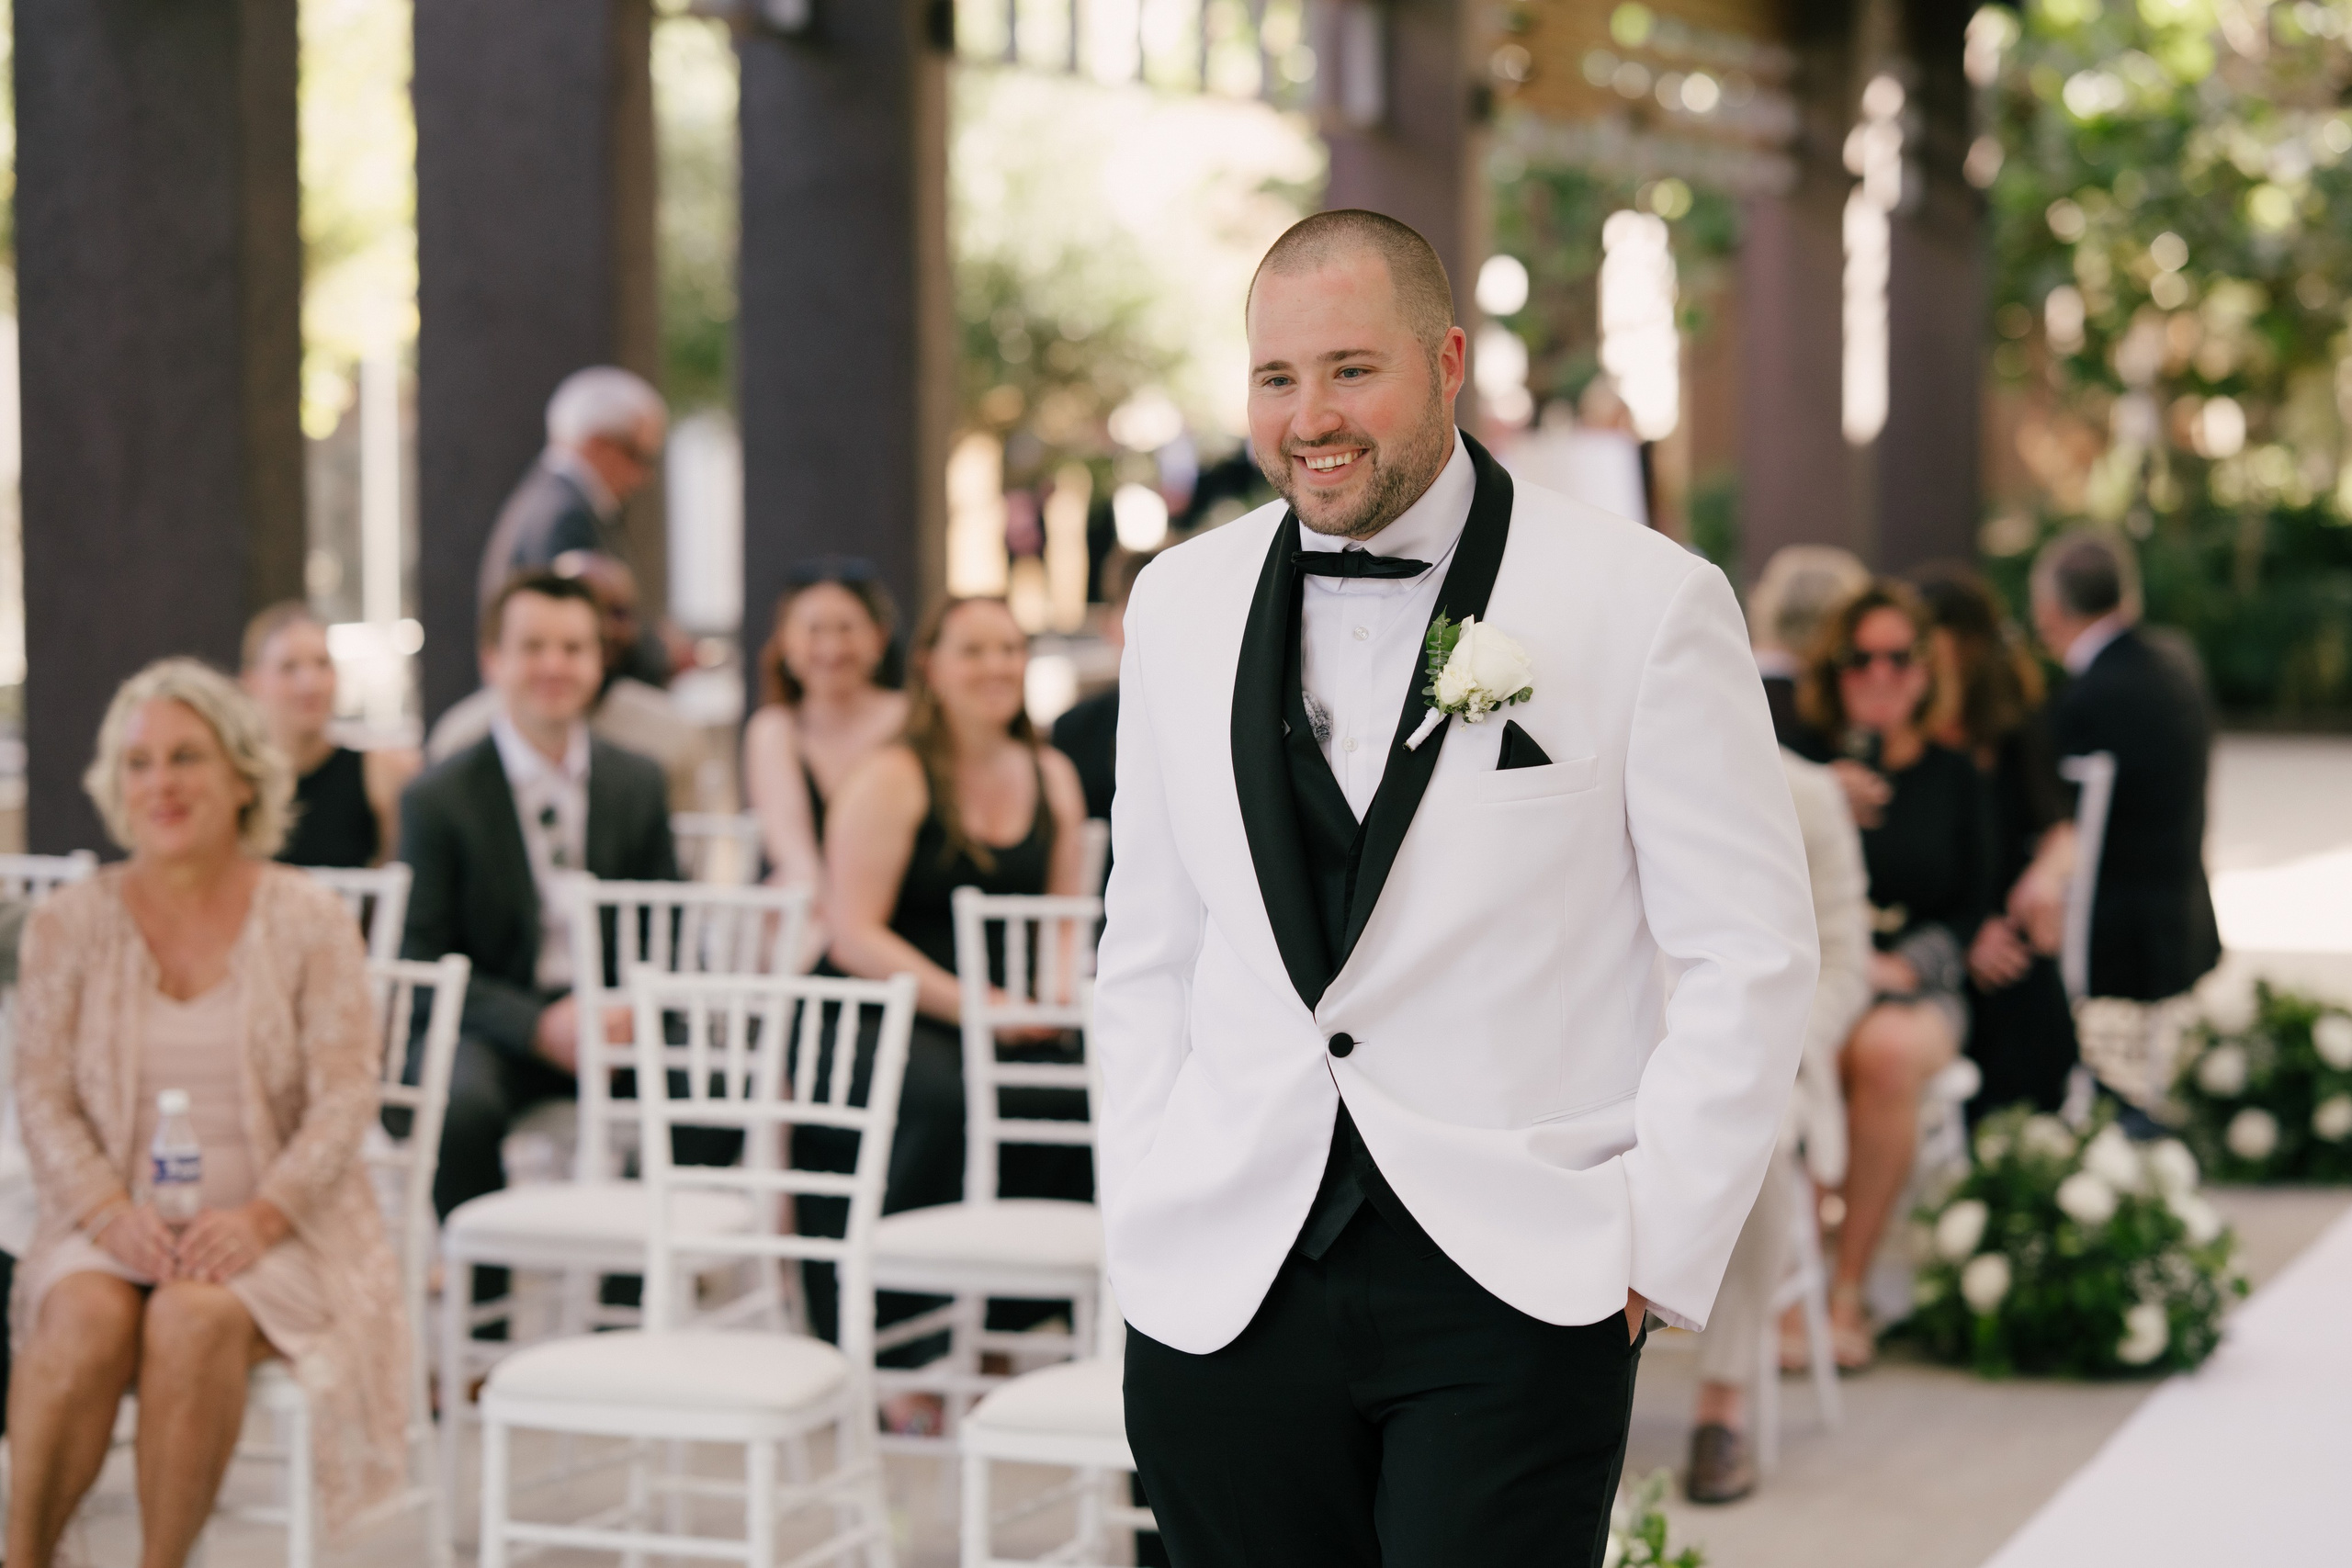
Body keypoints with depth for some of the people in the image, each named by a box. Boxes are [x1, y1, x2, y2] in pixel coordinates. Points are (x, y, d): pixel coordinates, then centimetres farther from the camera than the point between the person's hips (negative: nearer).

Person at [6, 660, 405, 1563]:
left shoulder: (310, 923, 3)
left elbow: (346, 1097, -3)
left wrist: (260, 1216, -19)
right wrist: (111, 1212, -15)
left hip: (268, 1231, -1)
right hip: (113, 1225, 1)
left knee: (196, 1316, -33)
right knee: (88, 1316, -32)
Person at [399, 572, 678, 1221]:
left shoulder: (638, 784, 10)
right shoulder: (438, 799, -1)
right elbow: (424, 963, -5)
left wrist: (631, 1009, -11)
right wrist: (539, 1026, -19)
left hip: (615, 1018, 3)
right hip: (493, 1027, -3)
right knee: (464, 1106, -36)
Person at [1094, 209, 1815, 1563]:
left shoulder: (1644, 602, -3)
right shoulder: (1182, 604, 10)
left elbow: (1751, 954, -2)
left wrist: (1655, 1248, -7)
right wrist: (1151, 1218, 8)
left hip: (1514, 1288, -3)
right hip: (1228, 1289, 4)